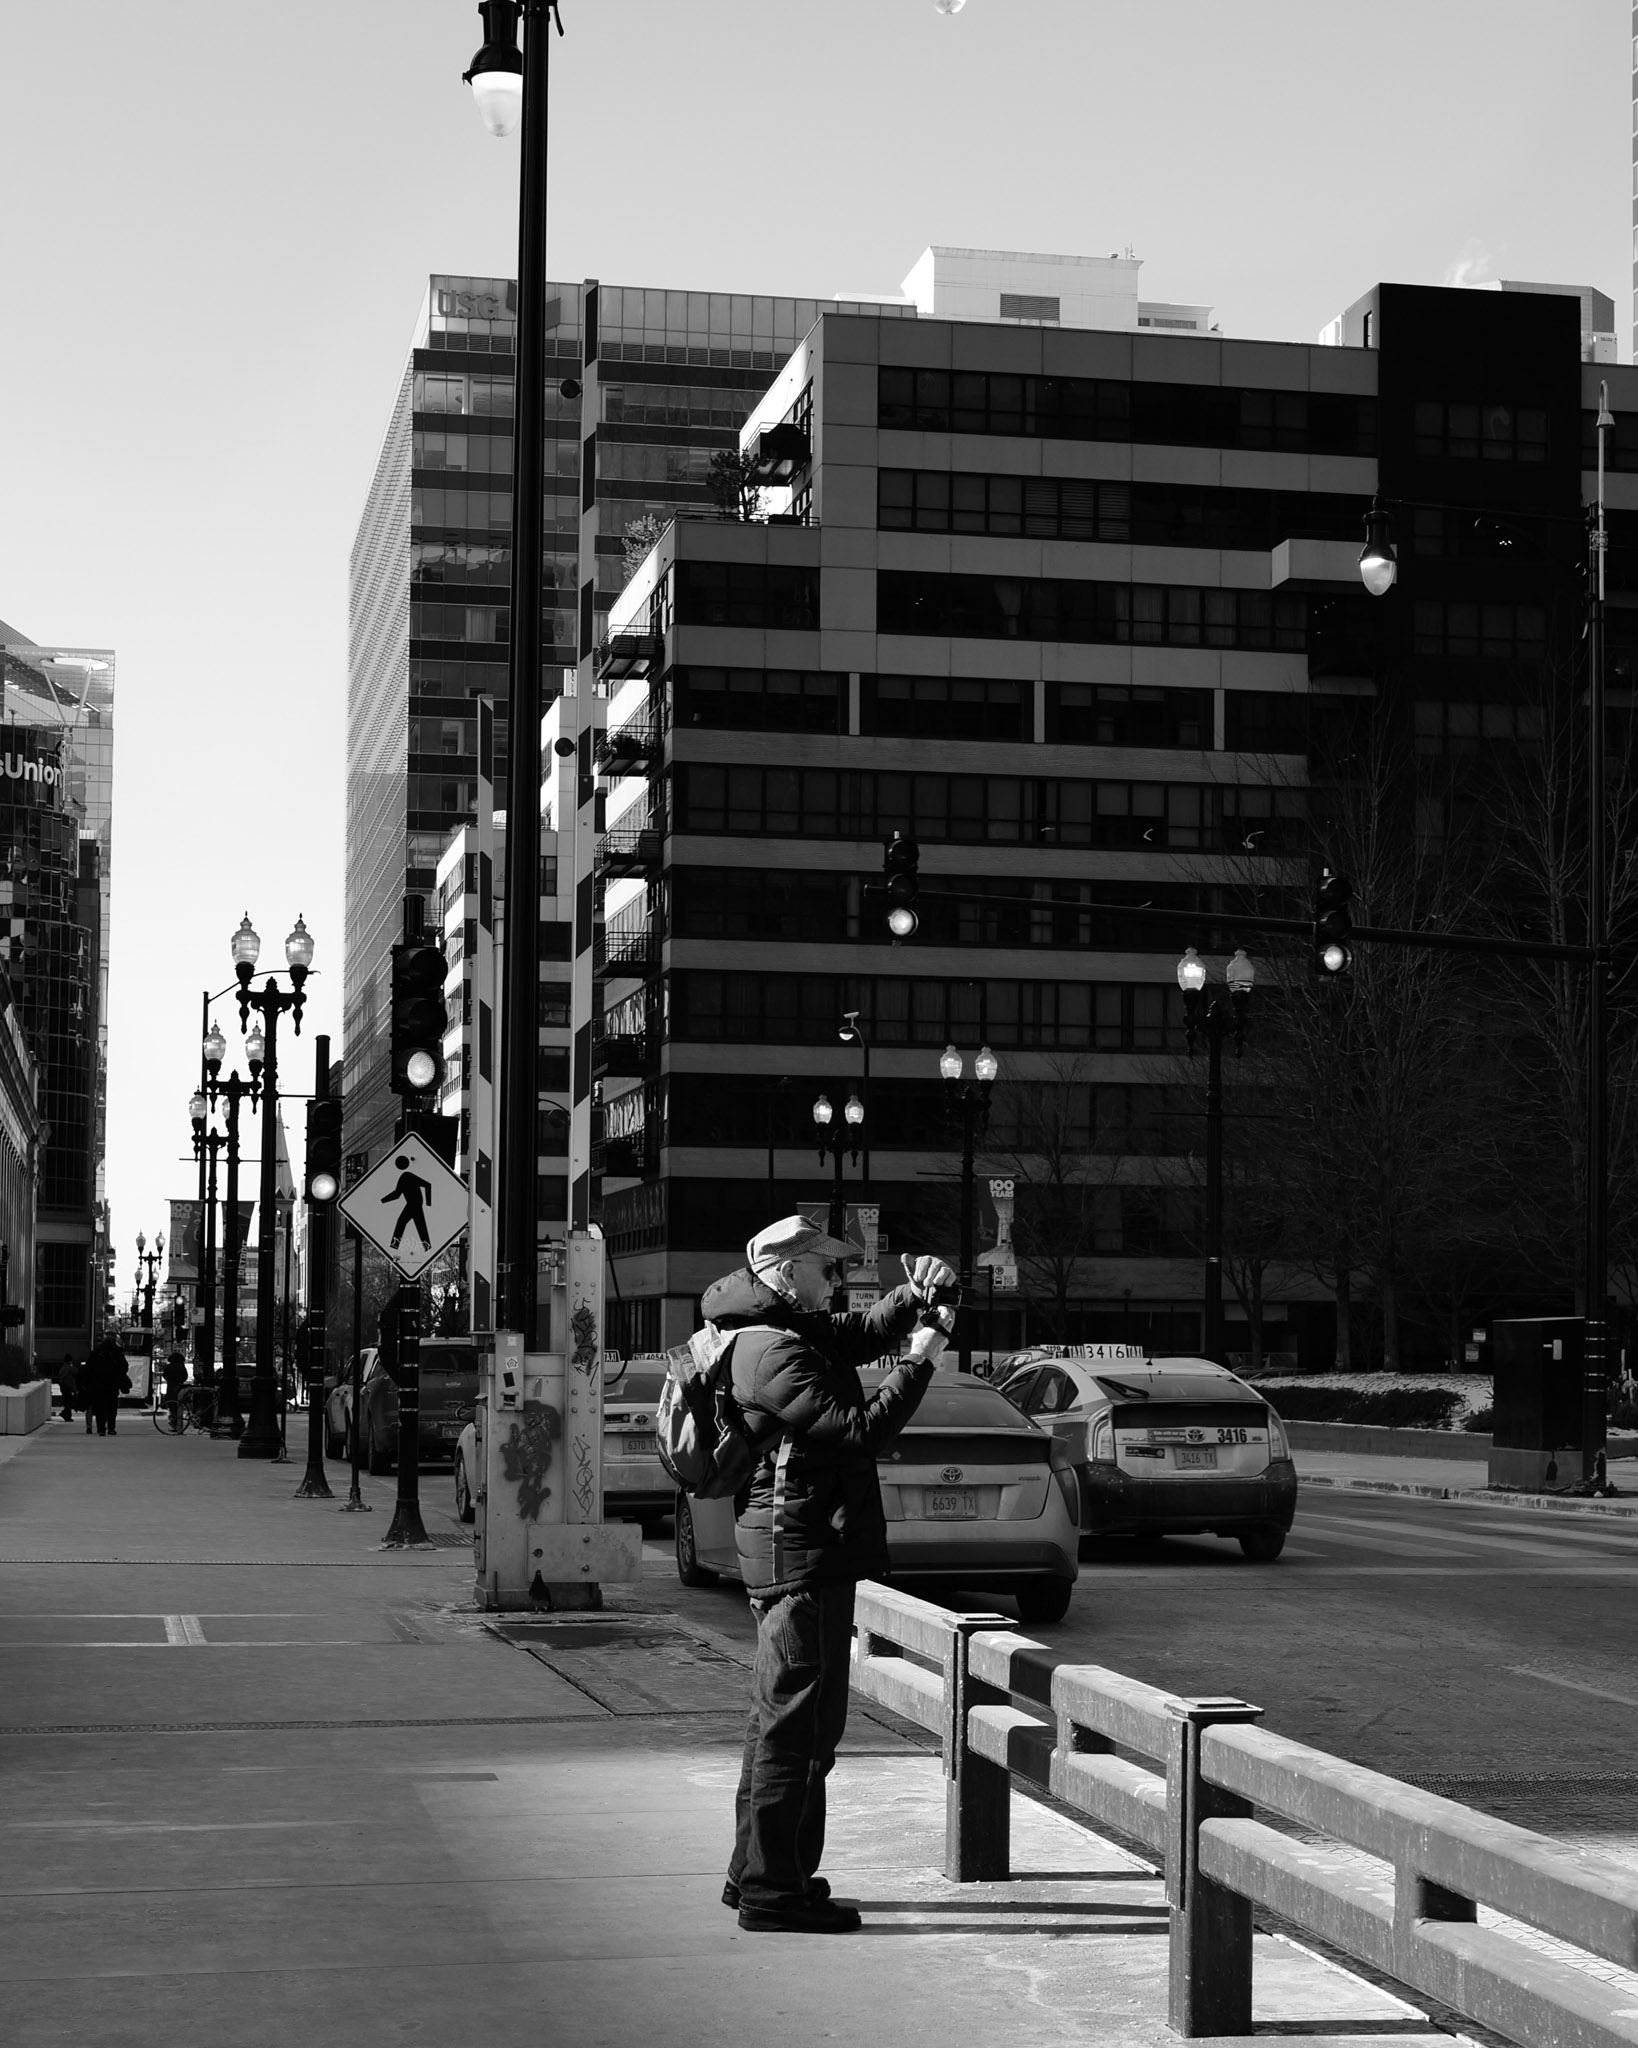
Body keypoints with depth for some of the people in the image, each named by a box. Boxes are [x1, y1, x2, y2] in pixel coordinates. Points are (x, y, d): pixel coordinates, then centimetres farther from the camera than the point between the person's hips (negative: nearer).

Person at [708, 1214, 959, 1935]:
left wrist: (923, 1293, 2)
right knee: (798, 1721, -9)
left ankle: (755, 1871, 26)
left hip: (795, 1549, 11)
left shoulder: (804, 1333, 14)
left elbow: (869, 1329, 22)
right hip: (801, 1550, -11)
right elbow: (860, 1429, -23)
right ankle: (773, 1890, -6)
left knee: (780, 1714, 17)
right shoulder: (775, 1353, -18)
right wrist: (920, 1362, -15)